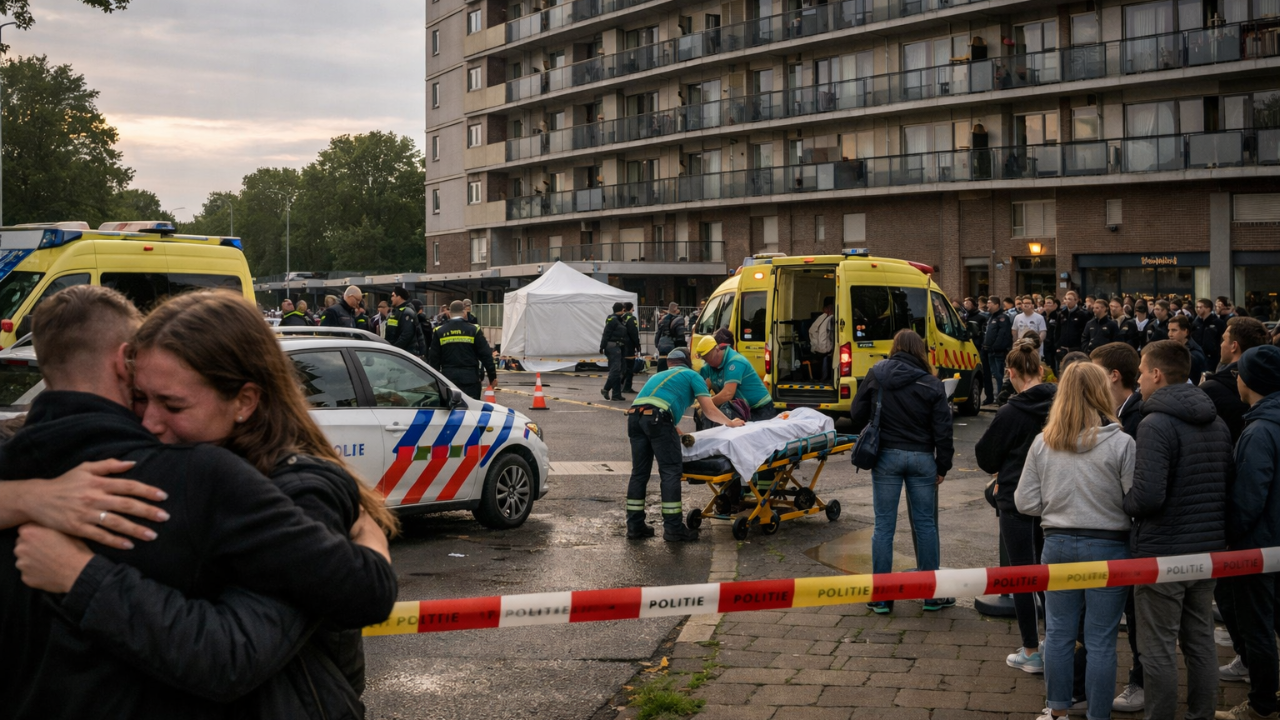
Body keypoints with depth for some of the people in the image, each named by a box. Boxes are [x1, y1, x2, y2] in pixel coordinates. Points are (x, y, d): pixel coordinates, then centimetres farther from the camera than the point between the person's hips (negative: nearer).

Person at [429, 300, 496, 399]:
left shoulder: (439, 332, 3)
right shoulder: (474, 330, -1)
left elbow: (434, 358, 4)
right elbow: (486, 355, -2)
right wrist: (492, 376, 4)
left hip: (448, 377, 2)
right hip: (470, 378, -2)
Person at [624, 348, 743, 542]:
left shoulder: (658, 376, 38)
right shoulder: (692, 376, 20)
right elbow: (709, 410, 14)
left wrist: (675, 430, 44)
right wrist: (730, 423, 30)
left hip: (634, 415, 6)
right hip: (657, 417, -6)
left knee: (639, 472, 12)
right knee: (671, 471, -1)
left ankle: (635, 526, 14)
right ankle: (673, 529, -2)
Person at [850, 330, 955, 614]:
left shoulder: (876, 375, -2)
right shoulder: (931, 384, -4)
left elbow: (857, 415, 3)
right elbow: (942, 430, -5)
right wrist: (943, 466, 4)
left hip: (886, 456, 0)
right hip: (922, 458, 0)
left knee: (884, 526, 5)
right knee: (925, 524, 9)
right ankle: (932, 594, 16)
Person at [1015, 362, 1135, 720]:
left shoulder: (1043, 442, -3)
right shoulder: (1121, 444, -12)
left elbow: (1026, 502, 0)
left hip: (1058, 544, 3)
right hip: (1108, 547, -3)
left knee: (1058, 633, 14)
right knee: (1100, 640, 6)